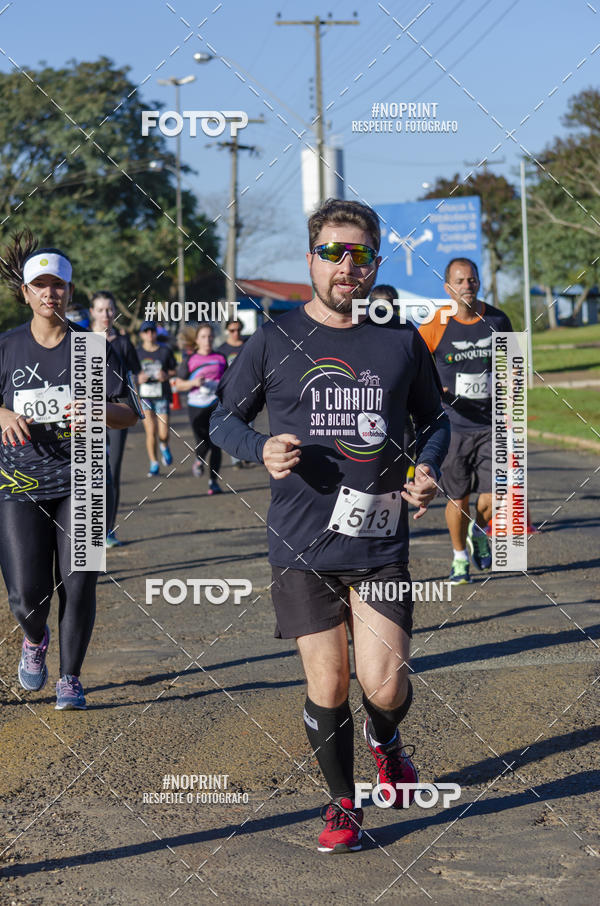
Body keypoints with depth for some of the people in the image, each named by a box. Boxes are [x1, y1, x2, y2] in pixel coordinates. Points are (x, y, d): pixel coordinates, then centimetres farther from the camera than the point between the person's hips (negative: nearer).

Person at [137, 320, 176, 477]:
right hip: (144, 395, 0)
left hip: (162, 395, 0)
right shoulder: (137, 352, 3)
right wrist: (138, 378, -12)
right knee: (150, 431, -9)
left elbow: (174, 370, 12)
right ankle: (154, 464, 7)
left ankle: (164, 446, 34)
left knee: (163, 434, -4)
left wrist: (167, 375, -9)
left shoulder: (165, 351, 4)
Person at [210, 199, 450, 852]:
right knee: (327, 686, 3)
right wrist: (262, 450, -11)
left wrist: (428, 468, -2)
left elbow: (435, 419, 18)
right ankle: (342, 803, 26)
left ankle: (385, 740, 31)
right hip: (301, 546, 0)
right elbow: (224, 416, 9)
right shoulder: (275, 339, 1)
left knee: (385, 687, -6)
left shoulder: (401, 341, 5)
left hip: (381, 544, 1)